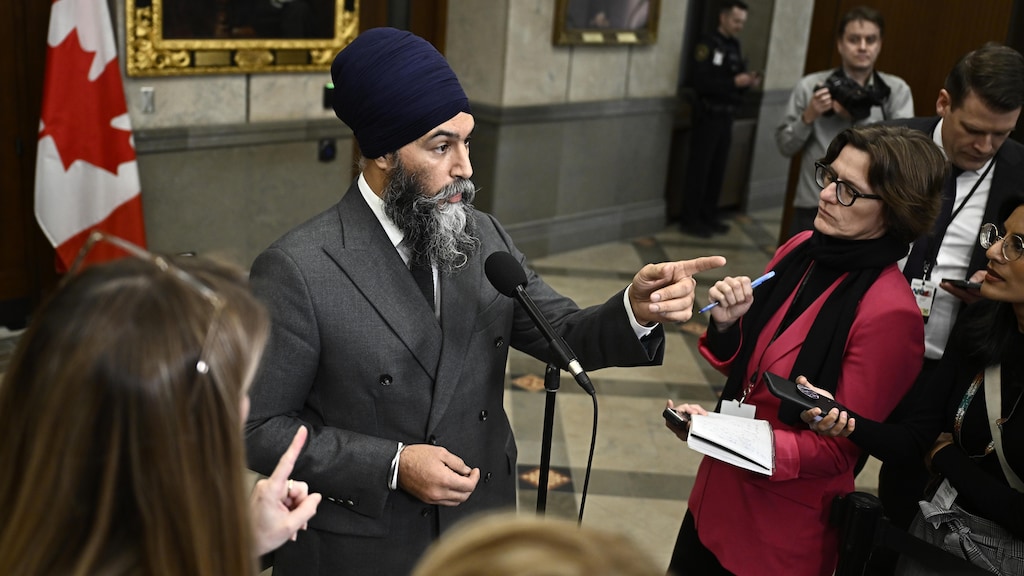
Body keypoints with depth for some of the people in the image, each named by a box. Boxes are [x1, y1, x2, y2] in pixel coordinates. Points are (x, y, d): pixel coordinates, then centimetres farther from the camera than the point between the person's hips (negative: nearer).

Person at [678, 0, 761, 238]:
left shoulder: (734, 46, 14)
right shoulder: (708, 45, -11)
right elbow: (701, 82, -21)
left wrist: (748, 82, -1)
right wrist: (734, 82, -26)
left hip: (726, 117, 8)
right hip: (708, 117, -8)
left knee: (718, 169, 11)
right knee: (699, 169, -2)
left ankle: (708, 216, 22)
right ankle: (690, 220, 6)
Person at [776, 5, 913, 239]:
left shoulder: (896, 90, 2)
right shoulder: (811, 85, 2)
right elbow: (785, 146, 4)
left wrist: (858, 119, -15)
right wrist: (808, 117, -13)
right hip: (813, 208, 1)